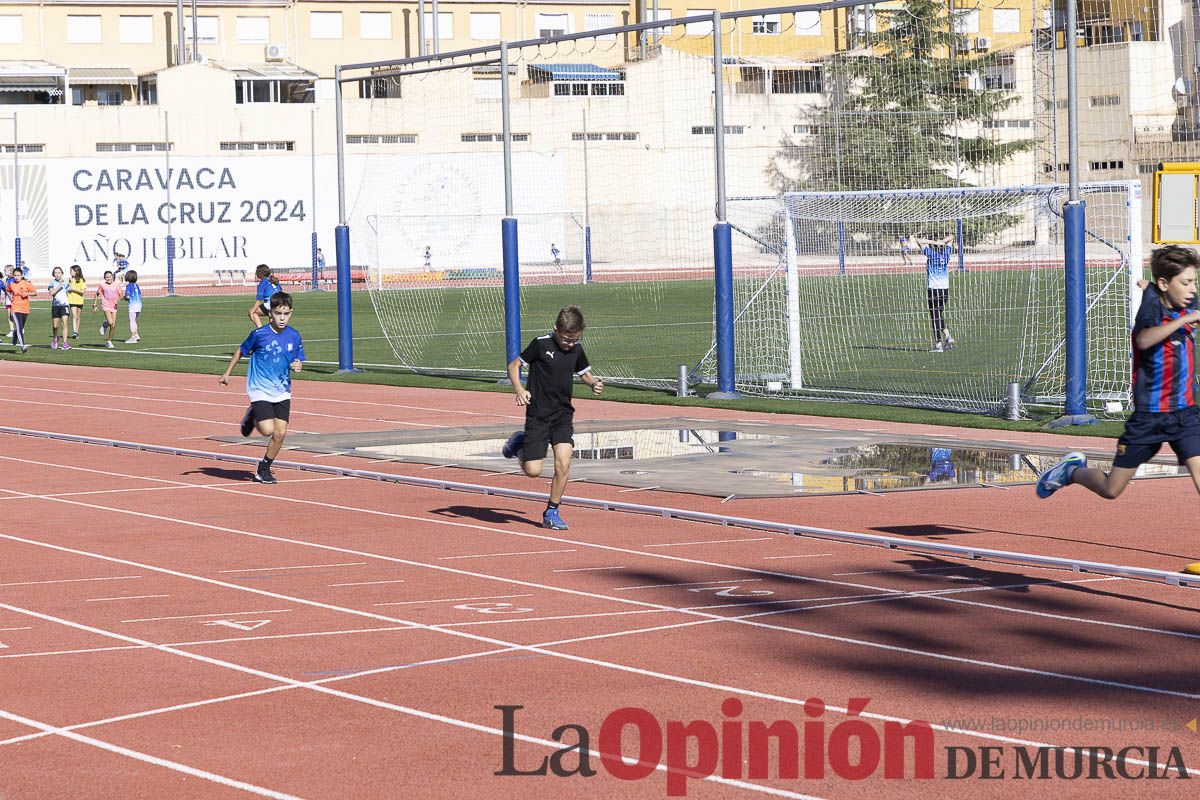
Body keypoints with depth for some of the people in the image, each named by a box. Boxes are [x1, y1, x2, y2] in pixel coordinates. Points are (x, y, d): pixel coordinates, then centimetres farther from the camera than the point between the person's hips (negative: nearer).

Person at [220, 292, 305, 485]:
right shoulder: (259, 334, -12)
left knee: (280, 433, -3)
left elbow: (298, 360, 10)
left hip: (282, 392, 4)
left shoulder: (294, 336, -2)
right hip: (260, 390, -4)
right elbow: (241, 351, 5)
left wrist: (296, 365, -14)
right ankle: (252, 416, 16)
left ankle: (263, 469, 17)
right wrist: (227, 373, 11)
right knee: (268, 430, -19)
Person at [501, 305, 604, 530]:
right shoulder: (541, 344, -11)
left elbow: (584, 373, 20)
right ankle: (519, 443, 27)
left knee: (563, 463, -13)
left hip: (563, 414, 3)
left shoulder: (576, 349, 3)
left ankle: (552, 512, 2)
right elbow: (513, 365, -3)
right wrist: (519, 390, -20)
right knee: (533, 470, -5)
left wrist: (594, 383, -3)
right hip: (538, 414, -3)